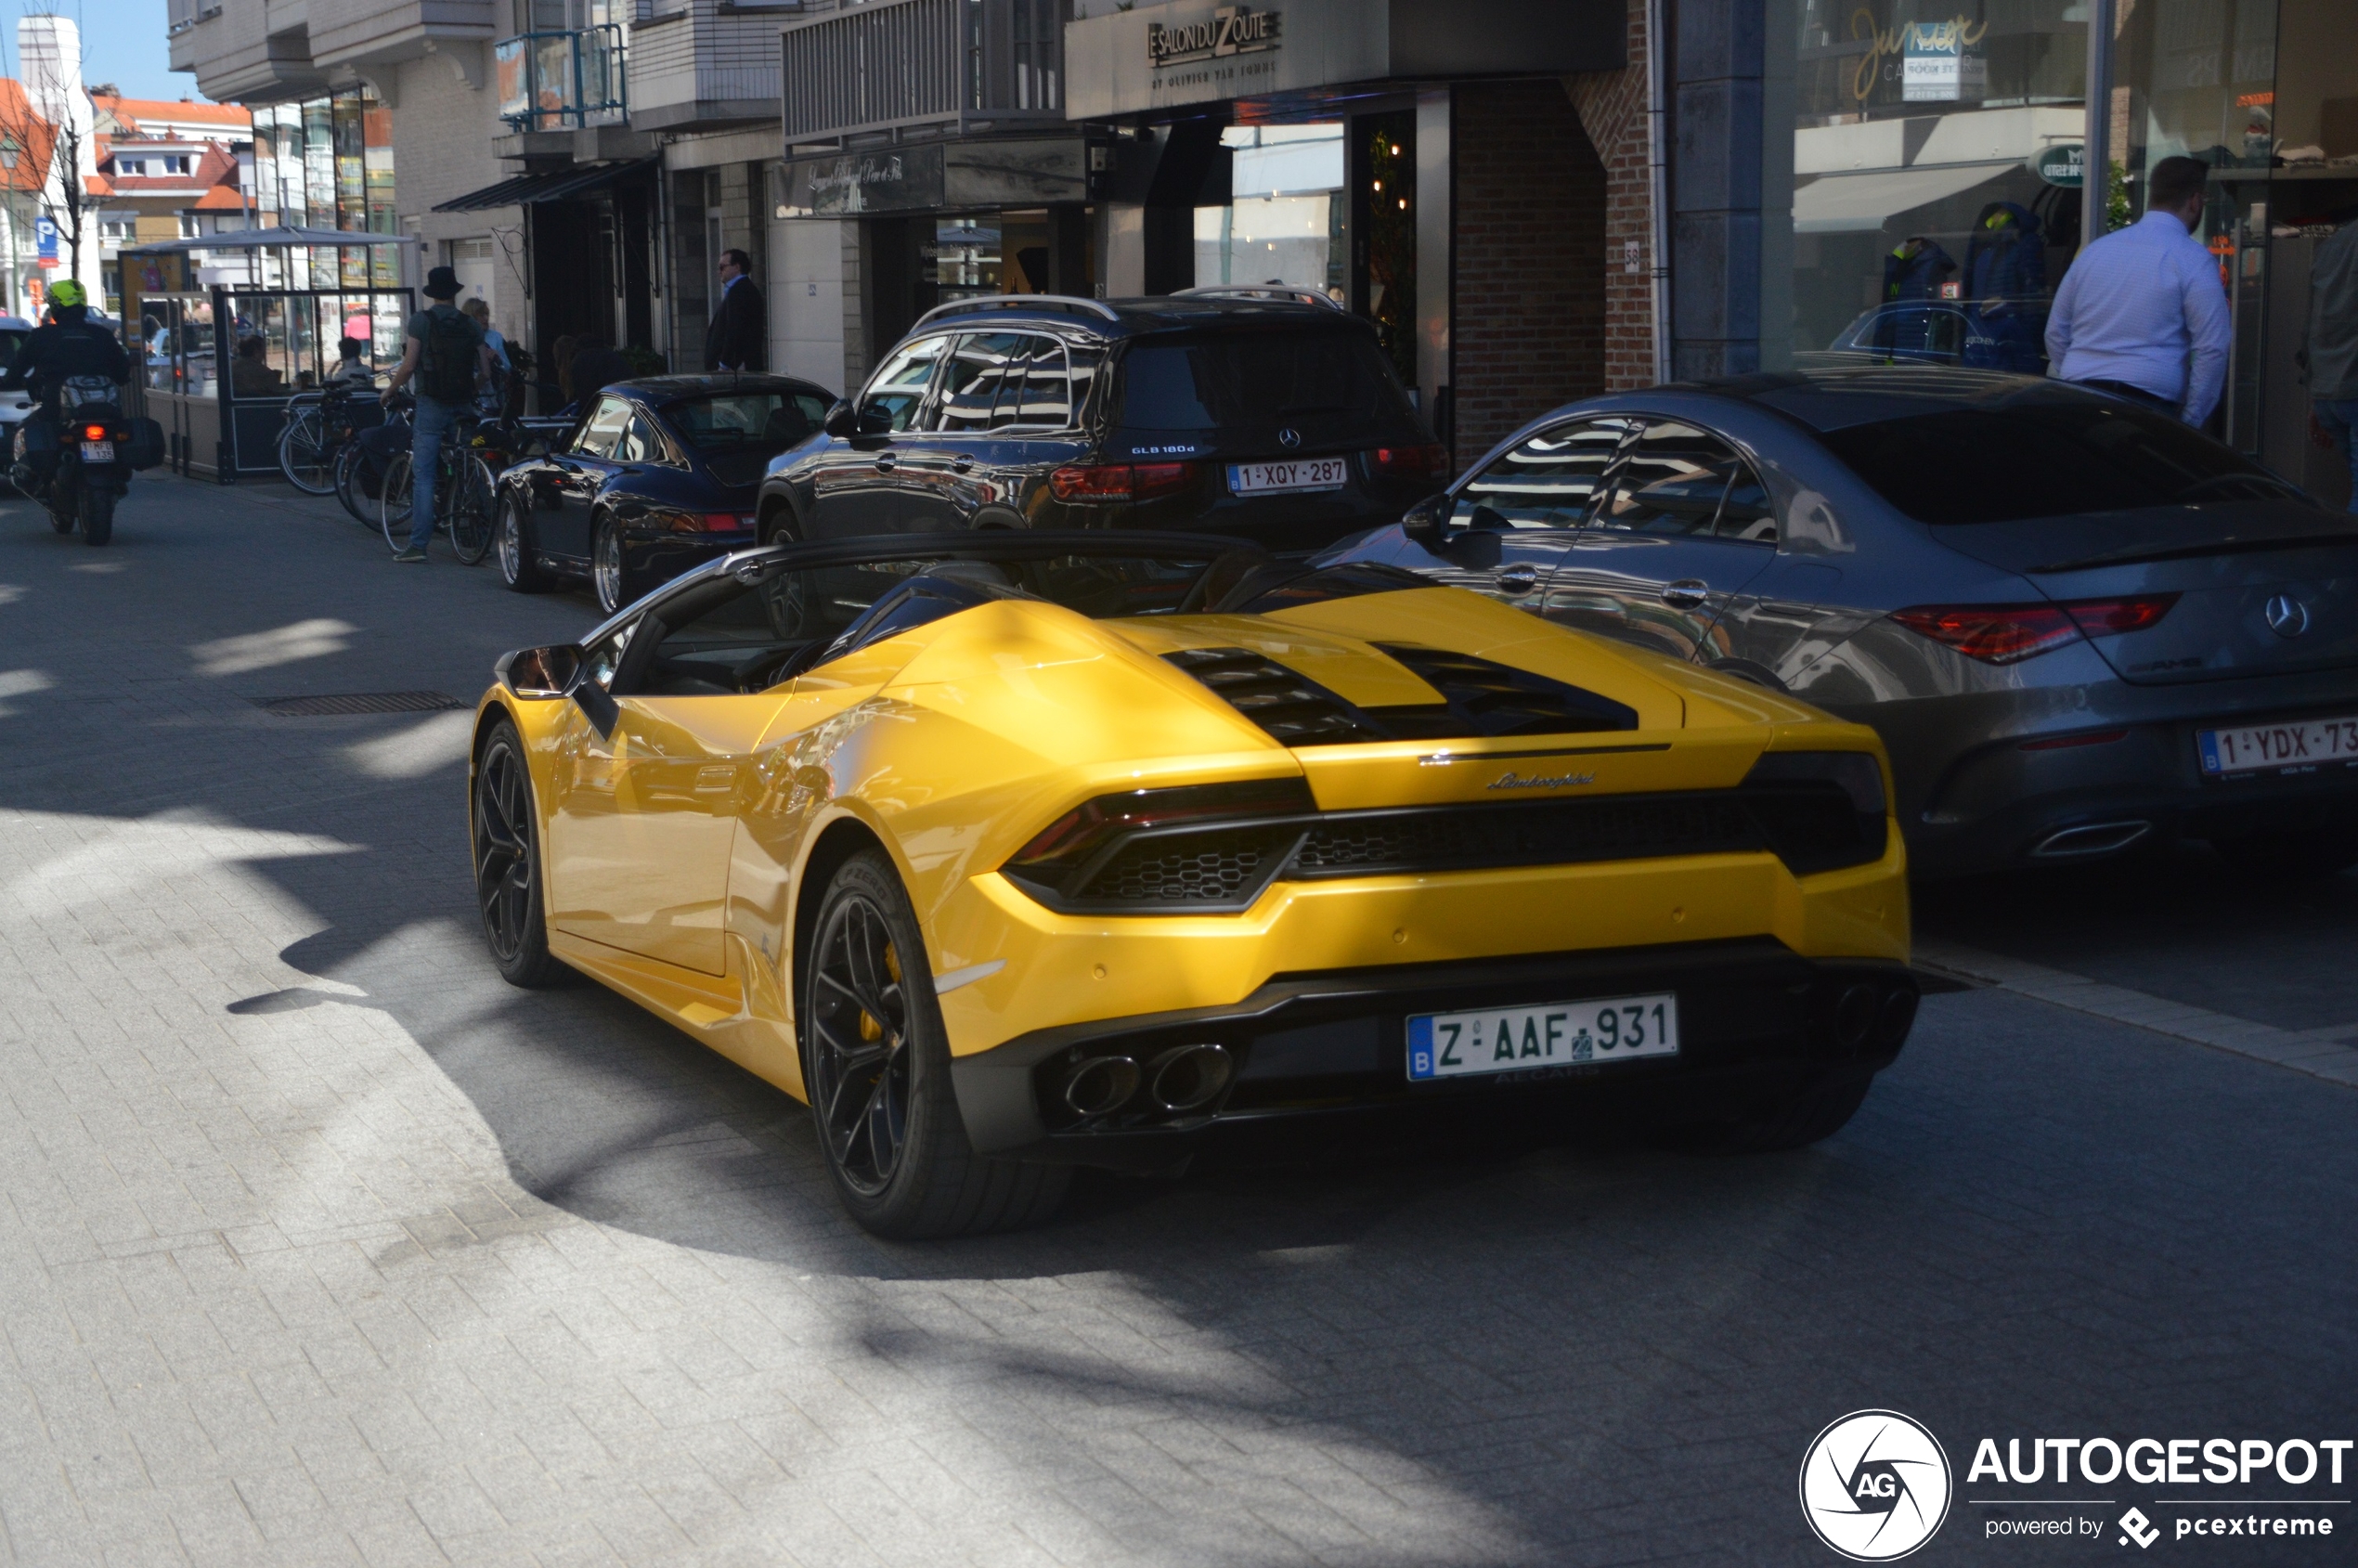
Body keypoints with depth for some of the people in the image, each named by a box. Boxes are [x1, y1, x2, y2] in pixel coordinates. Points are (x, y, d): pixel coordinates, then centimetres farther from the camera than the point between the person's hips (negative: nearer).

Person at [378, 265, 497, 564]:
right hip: (461, 408, 4)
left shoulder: (420, 321, -6)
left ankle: (418, 544, -11)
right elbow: (485, 372, 5)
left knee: (423, 475, -5)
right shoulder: (470, 324, 6)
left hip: (431, 405, -4)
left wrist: (389, 391, 6)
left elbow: (408, 367, -11)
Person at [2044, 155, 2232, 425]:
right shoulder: (2193, 261, -2)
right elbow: (2212, 349, -8)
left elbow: (2056, 332, 20)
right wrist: (2190, 423, -2)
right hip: (2147, 404, -5)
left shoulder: (2094, 250, 16)